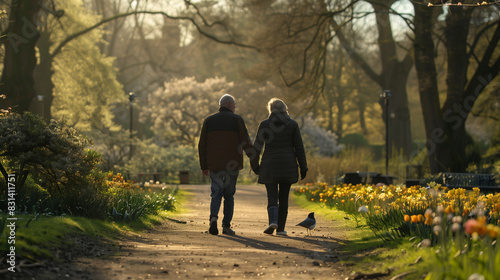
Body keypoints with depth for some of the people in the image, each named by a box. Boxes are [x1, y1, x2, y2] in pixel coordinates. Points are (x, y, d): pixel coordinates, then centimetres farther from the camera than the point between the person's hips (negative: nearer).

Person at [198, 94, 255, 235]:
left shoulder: (209, 120, 8)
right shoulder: (236, 119, 1)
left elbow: (202, 145, 6)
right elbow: (245, 141, -7)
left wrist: (204, 166, 12)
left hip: (214, 164, 2)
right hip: (232, 163, -1)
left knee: (216, 193, 4)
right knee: (229, 194, 10)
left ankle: (213, 217, -22)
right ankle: (226, 226, 10)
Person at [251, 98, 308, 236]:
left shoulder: (265, 124, -3)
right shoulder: (293, 124, 1)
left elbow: (257, 147, -2)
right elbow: (299, 147, -1)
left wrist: (255, 166, 10)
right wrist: (303, 167, 5)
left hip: (270, 165, -1)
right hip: (288, 166, 1)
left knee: (272, 197, 2)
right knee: (284, 197, 11)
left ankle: (273, 221, -23)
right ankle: (281, 228, 11)